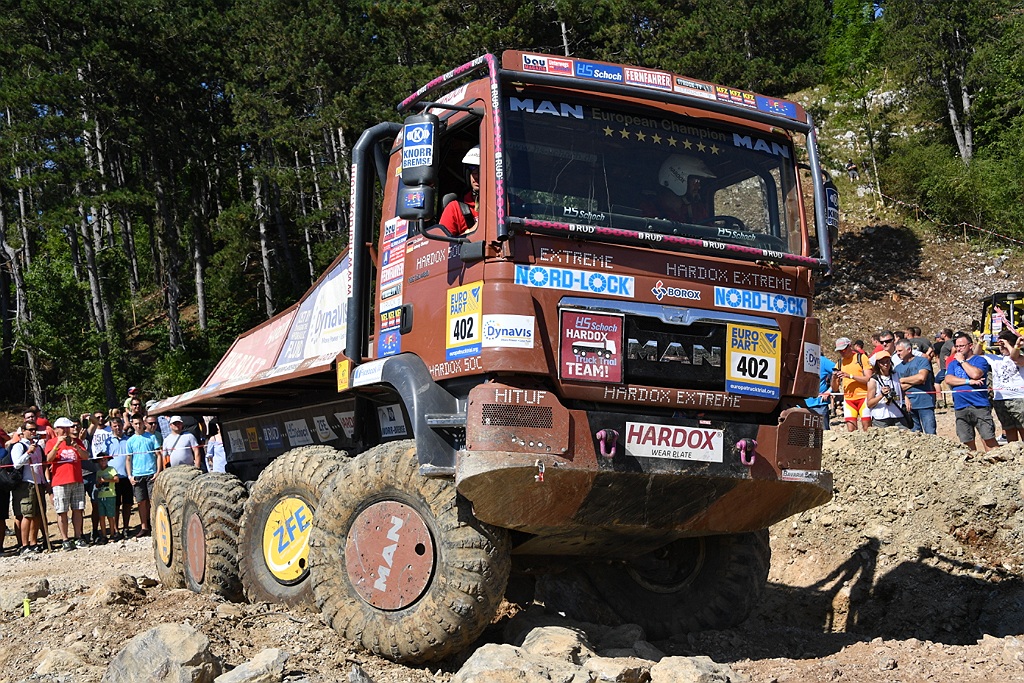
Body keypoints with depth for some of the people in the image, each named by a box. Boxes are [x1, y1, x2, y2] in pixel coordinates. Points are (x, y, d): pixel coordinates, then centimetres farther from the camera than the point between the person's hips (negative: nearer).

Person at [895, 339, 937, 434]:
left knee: (930, 434, -7)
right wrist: (915, 381, -7)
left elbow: (922, 377, -15)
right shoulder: (898, 368, 14)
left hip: (925, 404, -5)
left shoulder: (922, 361, 2)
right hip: (909, 405, 5)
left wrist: (903, 380, -2)